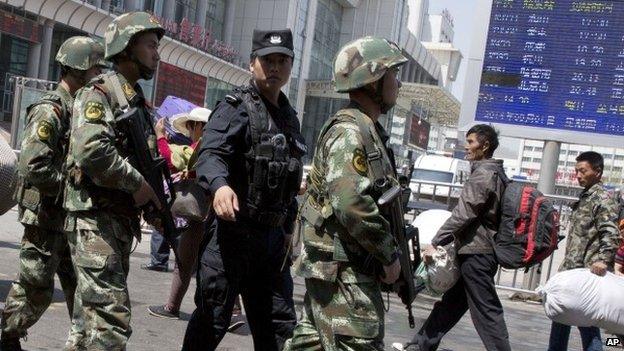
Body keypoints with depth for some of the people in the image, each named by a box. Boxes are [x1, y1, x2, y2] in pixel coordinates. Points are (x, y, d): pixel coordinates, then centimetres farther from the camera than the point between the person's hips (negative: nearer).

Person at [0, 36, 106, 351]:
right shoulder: (49, 111, -15)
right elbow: (33, 168, -24)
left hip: (72, 216, 8)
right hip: (46, 216, -8)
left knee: (81, 285, 11)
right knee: (35, 288, 1)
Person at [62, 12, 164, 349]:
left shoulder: (139, 101, 18)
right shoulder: (99, 91, -9)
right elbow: (91, 149, -25)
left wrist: (155, 199, 12)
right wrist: (137, 184, -16)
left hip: (124, 219, 9)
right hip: (95, 218, -9)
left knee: (100, 311, 16)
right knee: (112, 320, -13)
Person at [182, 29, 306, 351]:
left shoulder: (289, 118, 15)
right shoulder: (236, 107, -8)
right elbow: (210, 154, -26)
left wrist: (288, 230, 18)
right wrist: (219, 185, -46)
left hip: (272, 237, 7)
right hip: (231, 230, -7)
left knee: (279, 325, 12)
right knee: (212, 320, 1)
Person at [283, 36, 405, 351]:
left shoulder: (368, 130, 17)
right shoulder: (349, 130, -15)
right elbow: (352, 203, -26)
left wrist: (388, 252, 13)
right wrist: (390, 255, -15)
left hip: (331, 266, 10)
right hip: (343, 270, -10)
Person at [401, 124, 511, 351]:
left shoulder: (483, 174, -14)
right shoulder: (496, 173, 16)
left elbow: (462, 215, -19)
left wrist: (435, 244, -15)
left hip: (475, 252, -10)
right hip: (482, 249, 10)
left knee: (487, 311, -5)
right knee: (450, 303, 15)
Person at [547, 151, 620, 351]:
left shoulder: (602, 198, -10)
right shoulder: (584, 197, 18)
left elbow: (611, 234, -21)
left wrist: (603, 260, -35)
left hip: (587, 272, -10)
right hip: (571, 270, 10)